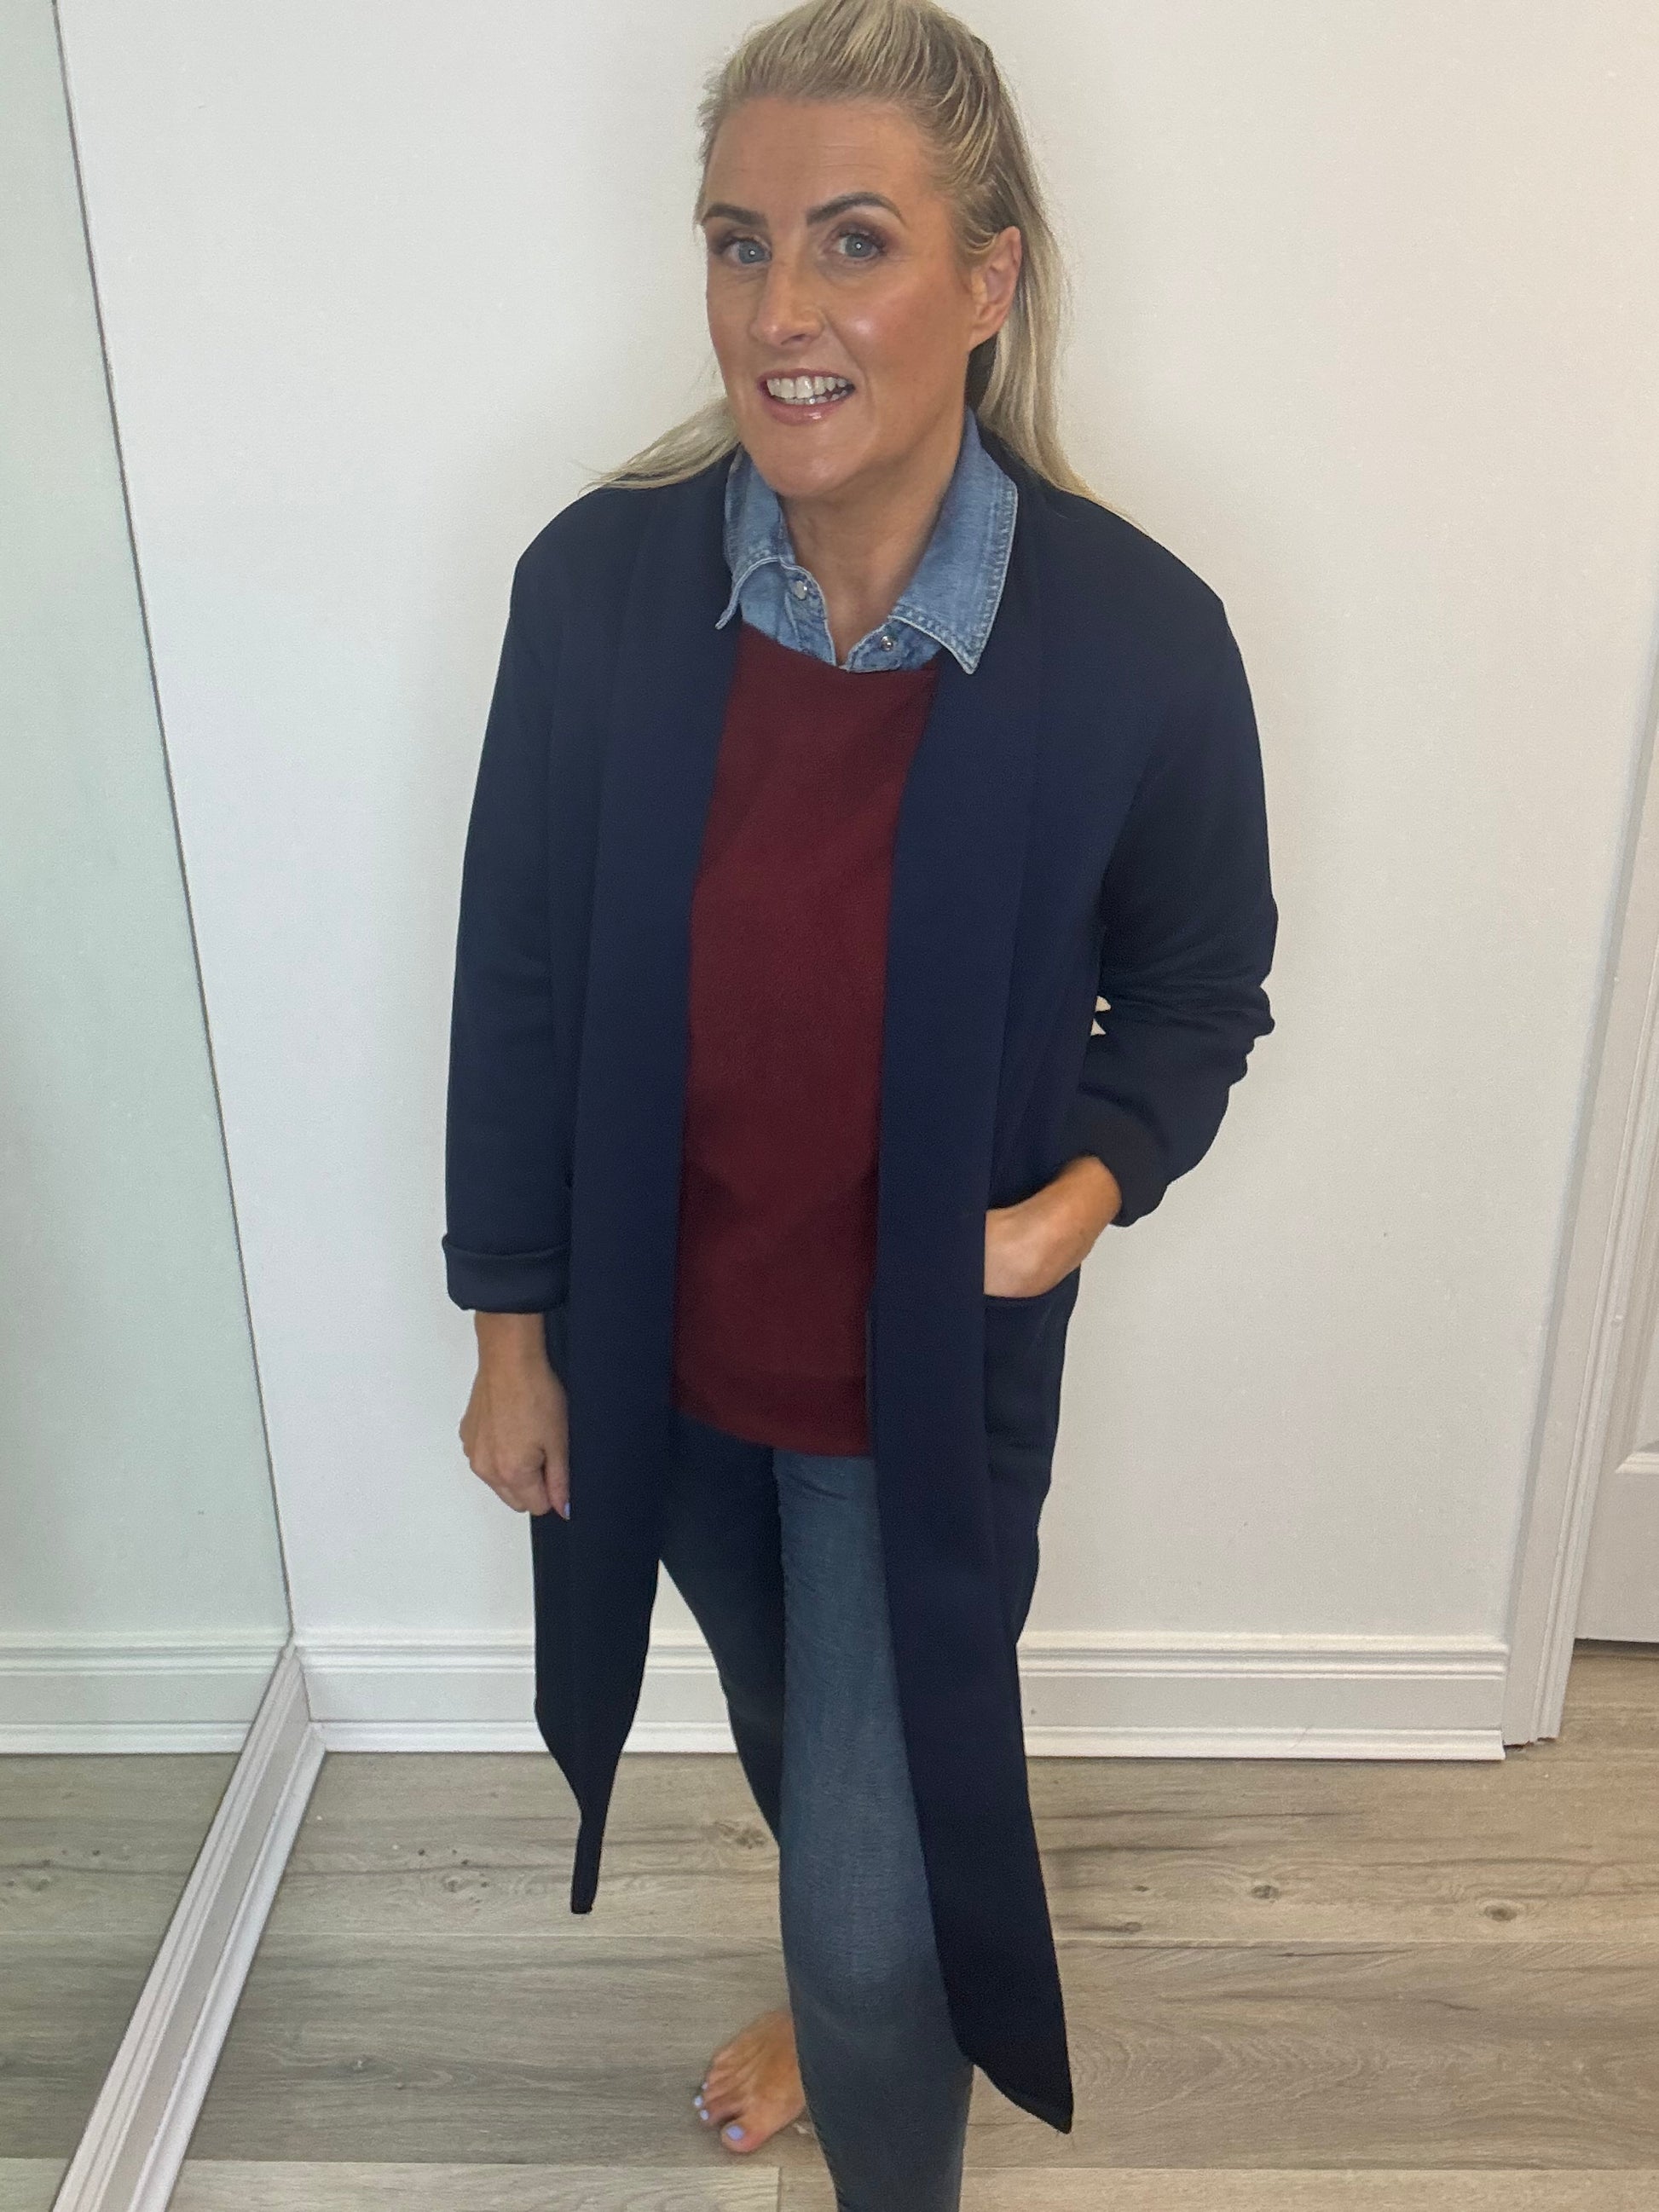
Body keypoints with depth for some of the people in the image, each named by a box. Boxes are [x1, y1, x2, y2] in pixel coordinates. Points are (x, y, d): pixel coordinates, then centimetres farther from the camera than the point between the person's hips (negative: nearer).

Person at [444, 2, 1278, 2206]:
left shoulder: (1137, 636, -19)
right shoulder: (596, 580, -15)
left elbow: (1197, 990, -2)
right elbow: (517, 976, -6)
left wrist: (1086, 1190, -21)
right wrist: (511, 1329, 0)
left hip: (933, 1366, -2)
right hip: (662, 1342, 3)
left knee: (873, 1902, 7)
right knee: (790, 1739, 30)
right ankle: (846, 1993, 65)